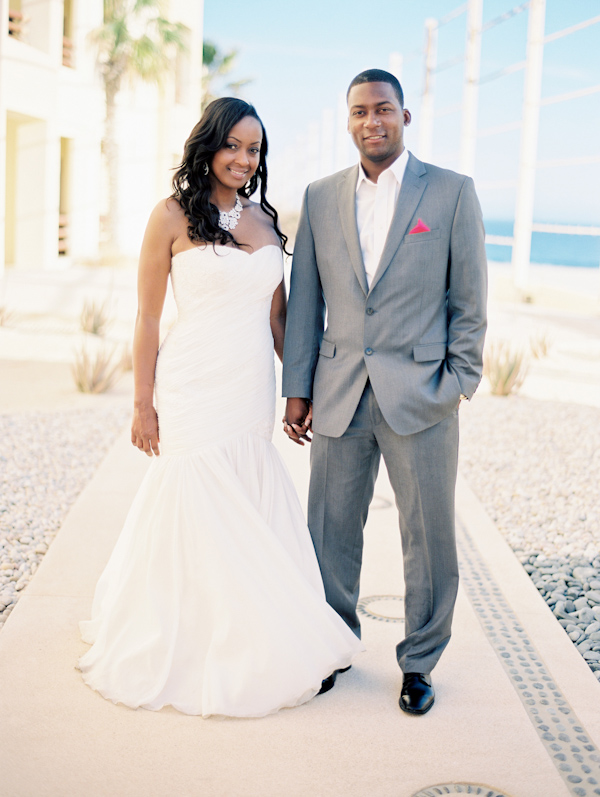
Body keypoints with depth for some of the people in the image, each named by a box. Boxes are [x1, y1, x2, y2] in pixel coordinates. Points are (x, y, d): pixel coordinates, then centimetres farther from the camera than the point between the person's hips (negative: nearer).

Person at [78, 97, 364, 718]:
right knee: (196, 520, 2)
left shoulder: (265, 220, 11)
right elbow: (148, 318, -3)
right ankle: (182, 653, 20)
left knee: (254, 525, 8)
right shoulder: (173, 216, -4)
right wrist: (143, 405, -5)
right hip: (196, 394, -5)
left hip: (253, 398, 5)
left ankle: (250, 650, 24)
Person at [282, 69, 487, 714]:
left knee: (428, 539, 6)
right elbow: (304, 299, 10)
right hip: (339, 396, 3)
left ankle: (419, 662, 25)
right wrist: (296, 388, 6)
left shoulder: (452, 192, 1)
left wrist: (458, 384, -4)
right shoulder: (320, 197, 9)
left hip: (421, 397, -2)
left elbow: (469, 300, 1)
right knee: (330, 534, 10)